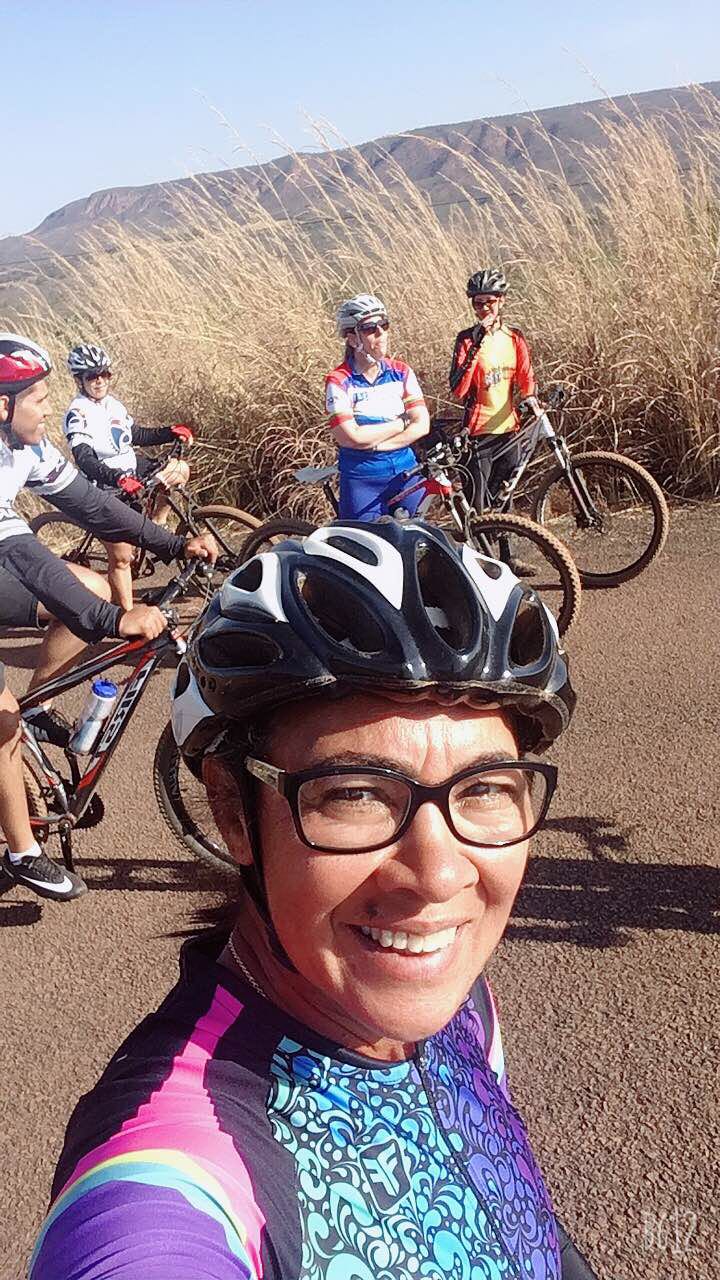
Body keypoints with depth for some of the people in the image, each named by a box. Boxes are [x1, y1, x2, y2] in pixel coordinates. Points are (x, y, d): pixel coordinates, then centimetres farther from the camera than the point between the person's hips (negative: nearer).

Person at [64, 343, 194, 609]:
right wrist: (118, 478, -45)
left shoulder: (112, 403, 6)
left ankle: (155, 525, 8)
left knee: (179, 469, -5)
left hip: (131, 471, 8)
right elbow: (84, 460, -30)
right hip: (107, 488, -8)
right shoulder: (78, 413, -19)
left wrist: (171, 433, 4)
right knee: (121, 558, -5)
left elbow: (136, 435, 18)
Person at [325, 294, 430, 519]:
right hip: (361, 481, -3)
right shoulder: (339, 381, -9)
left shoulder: (401, 372, 3)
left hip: (406, 473, 4)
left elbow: (422, 425, -5)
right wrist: (402, 422, -9)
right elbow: (352, 437, -18)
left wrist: (375, 443, -15)